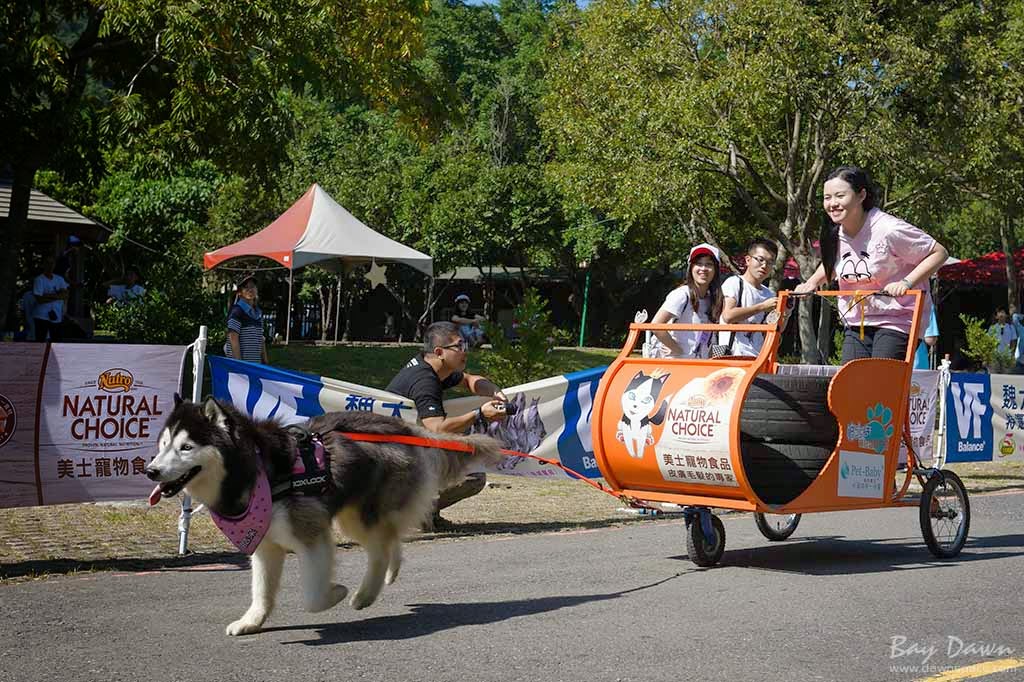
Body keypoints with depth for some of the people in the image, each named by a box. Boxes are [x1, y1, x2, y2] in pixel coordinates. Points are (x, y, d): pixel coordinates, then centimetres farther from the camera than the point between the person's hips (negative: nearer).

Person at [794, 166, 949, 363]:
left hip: (896, 322, -6)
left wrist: (907, 282, -24)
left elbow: (939, 253, -13)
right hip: (856, 323, 7)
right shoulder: (834, 234, 0)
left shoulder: (889, 229, -21)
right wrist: (813, 282, 7)